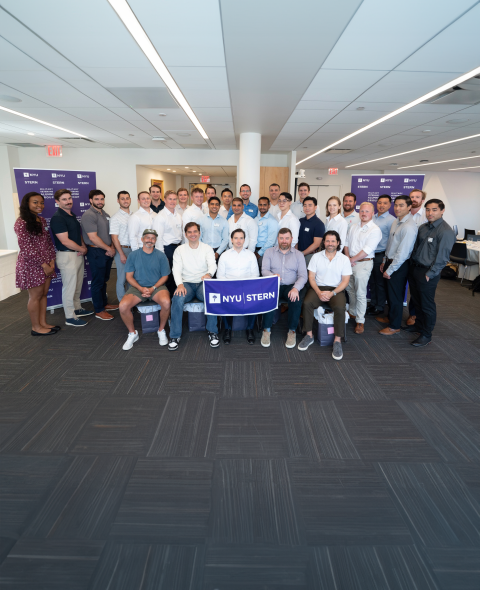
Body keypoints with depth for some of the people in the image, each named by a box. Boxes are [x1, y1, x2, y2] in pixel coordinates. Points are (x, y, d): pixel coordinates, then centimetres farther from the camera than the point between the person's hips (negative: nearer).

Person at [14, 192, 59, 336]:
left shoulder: (42, 221, 11)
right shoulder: (22, 223, -13)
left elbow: (49, 242, 11)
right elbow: (26, 248, -17)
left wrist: (52, 260, -1)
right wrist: (43, 264, -16)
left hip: (46, 264, 7)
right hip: (32, 264, -7)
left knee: (44, 294, 12)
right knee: (35, 296, 2)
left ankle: (43, 323, 24)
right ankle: (36, 327, 14)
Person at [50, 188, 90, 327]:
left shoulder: (72, 215, 13)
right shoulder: (57, 218, -16)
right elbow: (65, 241, -21)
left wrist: (84, 247, 0)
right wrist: (82, 249, -8)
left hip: (78, 254, 9)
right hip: (67, 256, -9)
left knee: (78, 284, 18)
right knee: (69, 287, -2)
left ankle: (77, 309, 33)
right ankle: (70, 317, 7)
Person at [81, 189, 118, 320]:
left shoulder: (105, 214, 14)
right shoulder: (89, 215, -13)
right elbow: (93, 237, -19)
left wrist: (112, 248, -1)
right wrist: (109, 249, -12)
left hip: (107, 252, 8)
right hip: (96, 252, -8)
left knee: (104, 280, 18)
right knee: (98, 282, 0)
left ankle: (104, 303, 31)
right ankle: (99, 311, 9)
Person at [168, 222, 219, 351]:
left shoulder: (207, 248, 9)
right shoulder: (180, 250, 10)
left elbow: (212, 264, -8)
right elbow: (176, 269, 0)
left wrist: (209, 274, -34)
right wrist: (180, 284, -21)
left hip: (203, 282, 0)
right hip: (186, 283, 0)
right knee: (178, 298, -32)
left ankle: (212, 332, -17)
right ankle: (175, 335, -20)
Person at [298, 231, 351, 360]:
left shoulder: (344, 259, 3)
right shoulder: (316, 257, 5)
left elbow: (345, 281, 0)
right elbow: (311, 277, 3)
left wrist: (332, 293, -15)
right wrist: (319, 292, -13)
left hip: (336, 289, -1)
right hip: (318, 288, 1)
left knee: (340, 307, -31)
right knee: (307, 303, -28)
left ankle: (337, 341, -17)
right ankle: (309, 335, -12)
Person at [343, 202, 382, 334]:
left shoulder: (375, 230, -10)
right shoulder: (353, 226, 11)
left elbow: (366, 250, -16)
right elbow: (346, 243, 11)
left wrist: (352, 260, -13)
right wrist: (347, 258, -3)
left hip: (363, 263, -6)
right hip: (349, 262, 6)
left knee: (360, 293, -4)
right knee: (350, 289, 15)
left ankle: (360, 321, 6)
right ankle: (352, 313, 33)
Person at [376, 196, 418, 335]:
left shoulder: (409, 227, -22)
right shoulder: (396, 222, 7)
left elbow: (403, 252, -23)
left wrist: (390, 270, -18)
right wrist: (385, 261, 17)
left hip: (400, 265, -9)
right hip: (390, 261, 9)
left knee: (396, 296, 3)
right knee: (390, 292, 21)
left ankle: (395, 326, 18)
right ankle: (390, 317, 40)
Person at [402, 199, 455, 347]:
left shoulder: (445, 231, -16)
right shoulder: (423, 227, 8)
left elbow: (442, 257, -18)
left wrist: (429, 274, -17)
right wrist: (412, 266, 10)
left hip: (428, 273, -7)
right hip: (414, 268, 8)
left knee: (427, 305, 3)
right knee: (416, 301, 21)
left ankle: (426, 335, 16)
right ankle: (418, 325, 40)